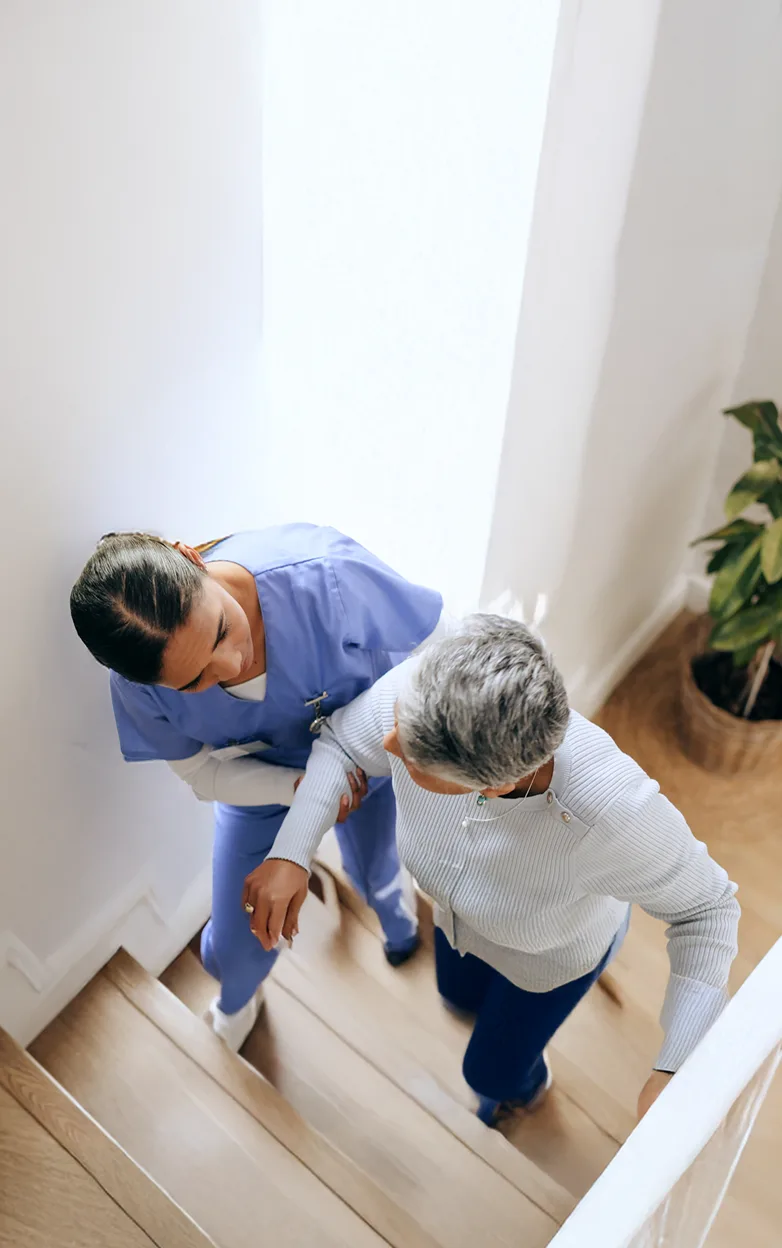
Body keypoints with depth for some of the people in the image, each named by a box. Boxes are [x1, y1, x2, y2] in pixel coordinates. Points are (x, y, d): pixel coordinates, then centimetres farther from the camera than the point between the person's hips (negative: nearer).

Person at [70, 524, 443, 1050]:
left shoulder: (327, 574, -45)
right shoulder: (139, 685, -34)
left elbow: (435, 645, -27)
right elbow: (203, 771, -16)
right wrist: (301, 787, -31)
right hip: (261, 783, 1)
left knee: (375, 875, 30)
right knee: (233, 950, 14)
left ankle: (393, 904, 73)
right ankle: (239, 997, 56)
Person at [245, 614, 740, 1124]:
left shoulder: (612, 807, -50)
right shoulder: (417, 690, -41)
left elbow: (706, 907, -30)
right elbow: (339, 745, -18)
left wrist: (677, 1071, -37)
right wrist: (289, 856, -30)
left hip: (559, 943, -3)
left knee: (491, 1070, 25)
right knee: (461, 995, 36)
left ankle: (528, 1081, 64)